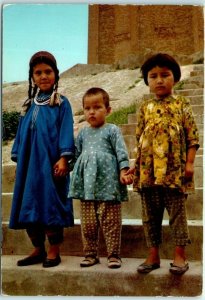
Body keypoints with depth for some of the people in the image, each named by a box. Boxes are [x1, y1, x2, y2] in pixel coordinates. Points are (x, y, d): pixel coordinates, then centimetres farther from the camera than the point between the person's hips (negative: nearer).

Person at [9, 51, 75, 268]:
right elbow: (22, 133, 15)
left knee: (51, 205, -1)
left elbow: (66, 132, -6)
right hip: (29, 164, 5)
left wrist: (63, 158, -15)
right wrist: (18, 161, 11)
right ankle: (38, 250, 22)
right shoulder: (29, 105, 14)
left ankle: (54, 252, 13)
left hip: (51, 163, -5)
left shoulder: (61, 103, 0)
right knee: (29, 206, 8)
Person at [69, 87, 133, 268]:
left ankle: (114, 255, 12)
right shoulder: (83, 133, 14)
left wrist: (123, 171, -15)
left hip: (107, 184, -4)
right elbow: (77, 155, 18)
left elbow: (121, 152, -6)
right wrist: (76, 176, 17)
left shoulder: (112, 130, 0)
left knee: (110, 221, 1)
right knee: (88, 222, 9)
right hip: (87, 185, 5)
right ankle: (90, 254, 22)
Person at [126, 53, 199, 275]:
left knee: (177, 214, 5)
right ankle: (153, 256, 23)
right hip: (148, 172, 3)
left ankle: (180, 256, 19)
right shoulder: (145, 108, 10)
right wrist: (136, 165, 8)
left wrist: (189, 162, -8)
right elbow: (140, 140, 12)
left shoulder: (181, 105, 2)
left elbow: (192, 137, 0)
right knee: (150, 215, 10)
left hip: (174, 171, -3)